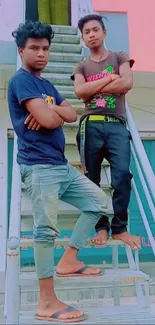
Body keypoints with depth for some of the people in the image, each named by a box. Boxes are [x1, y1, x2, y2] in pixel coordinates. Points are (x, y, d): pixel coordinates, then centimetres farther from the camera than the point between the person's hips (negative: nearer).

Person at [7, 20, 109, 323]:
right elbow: (47, 121, -18)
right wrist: (54, 112, 4)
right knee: (46, 229, -8)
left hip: (61, 165, 10)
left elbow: (73, 115, 12)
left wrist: (51, 110, -8)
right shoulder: (21, 80, -7)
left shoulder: (46, 84, 21)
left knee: (98, 202, 15)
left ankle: (68, 261, 21)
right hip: (39, 167, -10)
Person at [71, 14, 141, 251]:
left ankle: (119, 227, -2)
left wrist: (93, 88, -2)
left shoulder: (119, 58, 15)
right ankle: (101, 227, 11)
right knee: (92, 179, 0)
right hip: (91, 126, 2)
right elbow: (80, 91, -2)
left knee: (123, 173, -15)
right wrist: (110, 78, -2)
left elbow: (127, 83, -5)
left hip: (117, 125, -1)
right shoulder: (82, 67, 19)